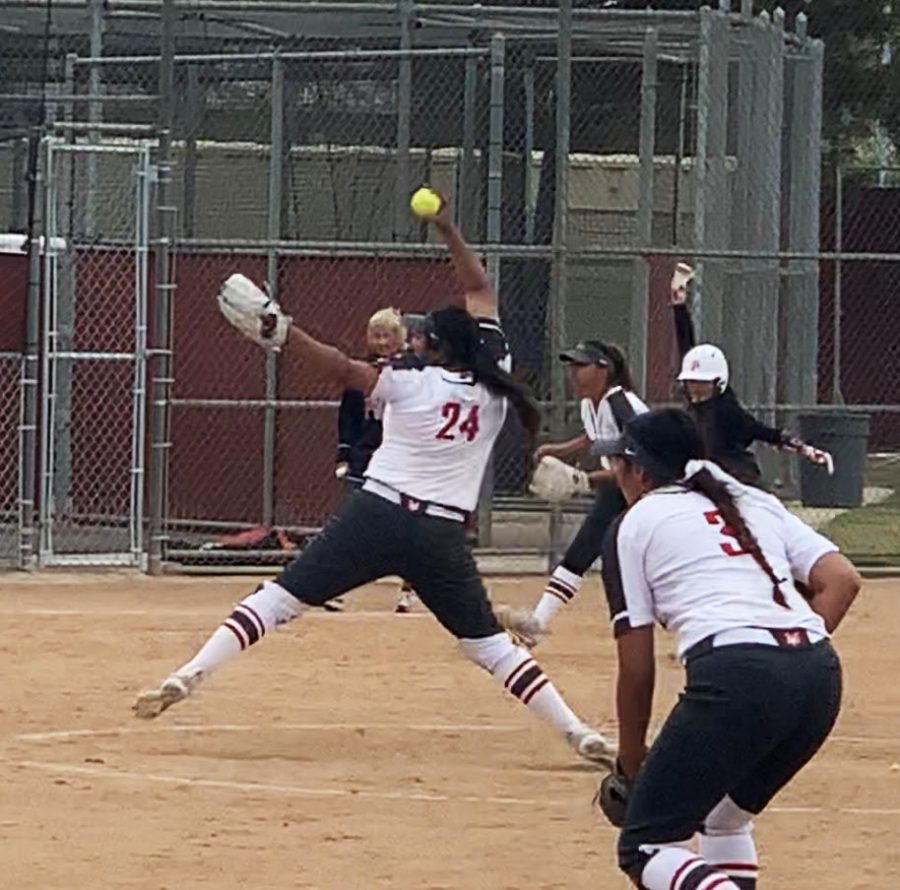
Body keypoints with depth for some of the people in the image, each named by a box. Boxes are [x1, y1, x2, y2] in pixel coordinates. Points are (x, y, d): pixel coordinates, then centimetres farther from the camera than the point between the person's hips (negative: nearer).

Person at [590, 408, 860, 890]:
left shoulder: (634, 524, 13)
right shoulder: (757, 502, 28)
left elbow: (636, 669, 11)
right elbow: (842, 580, 13)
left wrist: (631, 765, 22)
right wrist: (796, 653, 14)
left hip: (734, 677, -7)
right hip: (820, 677, 7)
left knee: (646, 846, 0)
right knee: (724, 816, 29)